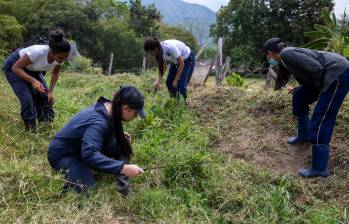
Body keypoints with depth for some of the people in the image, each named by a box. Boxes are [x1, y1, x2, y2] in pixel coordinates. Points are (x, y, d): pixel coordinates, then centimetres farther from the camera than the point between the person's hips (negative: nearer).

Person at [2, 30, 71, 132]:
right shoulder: (37, 52, -42)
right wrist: (33, 80, -42)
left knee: (44, 95, -2)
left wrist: (50, 91, -9)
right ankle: (30, 128, 2)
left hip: (32, 69, 6)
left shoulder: (60, 57, -24)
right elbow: (16, 68, -30)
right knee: (27, 98, -16)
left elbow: (55, 73, -2)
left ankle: (47, 123, 16)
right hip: (14, 67, -5)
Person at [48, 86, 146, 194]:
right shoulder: (97, 122, -34)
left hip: (81, 148, 9)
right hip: (62, 155, -8)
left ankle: (122, 184, -4)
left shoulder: (107, 109, -8)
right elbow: (89, 155, -46)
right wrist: (123, 168, -48)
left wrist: (119, 135, 1)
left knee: (122, 145, -7)